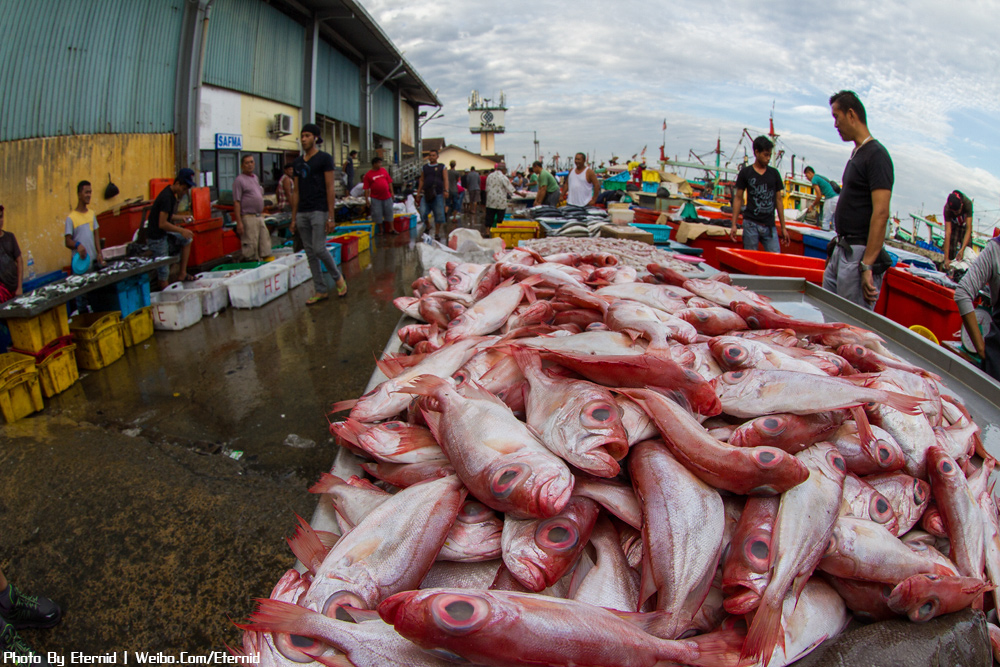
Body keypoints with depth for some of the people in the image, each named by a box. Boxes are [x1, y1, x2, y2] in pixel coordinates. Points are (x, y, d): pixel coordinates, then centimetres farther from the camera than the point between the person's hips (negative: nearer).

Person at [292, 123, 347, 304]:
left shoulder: (324, 158, -2)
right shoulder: (298, 162, 15)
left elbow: (330, 188, -7)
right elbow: (296, 191, 16)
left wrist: (331, 217, -13)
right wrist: (293, 218, 12)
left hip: (319, 211, -6)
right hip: (302, 213, 6)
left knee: (319, 249, -13)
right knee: (310, 253, 6)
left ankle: (338, 277, 12)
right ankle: (320, 291, 13)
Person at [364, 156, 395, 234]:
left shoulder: (383, 170, 5)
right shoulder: (368, 175, -4)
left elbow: (389, 182, 10)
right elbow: (366, 189, -4)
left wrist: (391, 192, 6)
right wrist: (367, 200, -7)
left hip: (387, 196, 3)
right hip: (375, 198, -3)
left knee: (389, 212, 9)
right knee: (377, 214, 3)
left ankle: (392, 229, 18)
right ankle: (380, 230, 17)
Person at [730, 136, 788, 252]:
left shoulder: (774, 173, 10)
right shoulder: (745, 172, 3)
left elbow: (778, 200, 13)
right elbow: (738, 198, 5)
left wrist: (783, 228, 12)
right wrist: (733, 225, -1)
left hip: (770, 225, 2)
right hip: (751, 224, -2)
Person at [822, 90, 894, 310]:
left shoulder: (876, 155, -12)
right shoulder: (856, 154, 16)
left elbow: (881, 213, -20)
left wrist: (867, 266, -24)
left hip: (860, 253, -9)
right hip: (843, 249, 9)